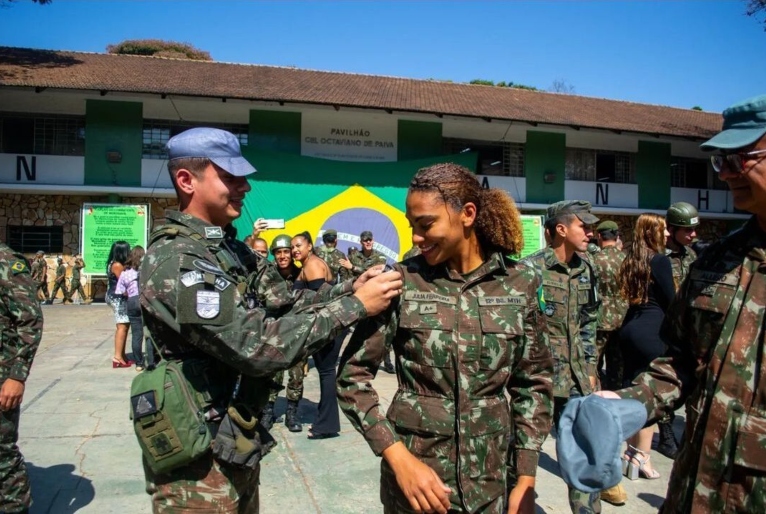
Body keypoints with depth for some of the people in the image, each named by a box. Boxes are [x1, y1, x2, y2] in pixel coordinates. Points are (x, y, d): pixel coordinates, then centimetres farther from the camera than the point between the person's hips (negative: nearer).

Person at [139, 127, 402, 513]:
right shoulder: (174, 259, -24)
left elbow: (285, 304, 3)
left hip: (240, 443, 9)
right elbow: (257, 347, -29)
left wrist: (349, 288, -13)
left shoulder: (233, 249, 6)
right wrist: (355, 306, -26)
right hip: (200, 458, -8)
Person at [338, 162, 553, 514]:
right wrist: (398, 458, -16)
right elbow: (352, 375, -7)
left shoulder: (521, 283, -5)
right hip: (415, 475, -1)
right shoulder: (401, 282, -10)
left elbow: (534, 381, 2)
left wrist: (526, 481, -1)